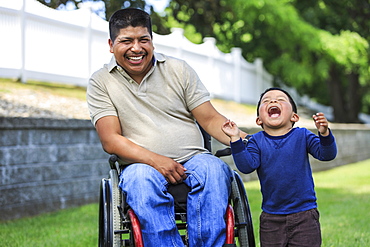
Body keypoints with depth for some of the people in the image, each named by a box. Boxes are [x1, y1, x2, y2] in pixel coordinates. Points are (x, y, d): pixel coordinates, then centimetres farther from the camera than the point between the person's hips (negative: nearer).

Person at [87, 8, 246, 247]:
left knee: (213, 169, -32)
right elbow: (110, 140, -2)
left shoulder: (179, 69, 11)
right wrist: (155, 160, -18)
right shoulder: (101, 82, 7)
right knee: (141, 179, -36)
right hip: (143, 164, -1)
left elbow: (210, 120, 8)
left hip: (192, 159, 2)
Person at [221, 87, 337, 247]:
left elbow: (326, 154, -9)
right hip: (271, 219, 1)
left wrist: (324, 134, -27)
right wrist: (236, 140, -22)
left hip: (304, 216, -1)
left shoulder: (302, 136, -1)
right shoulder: (256, 141, 1)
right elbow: (247, 166, -13)